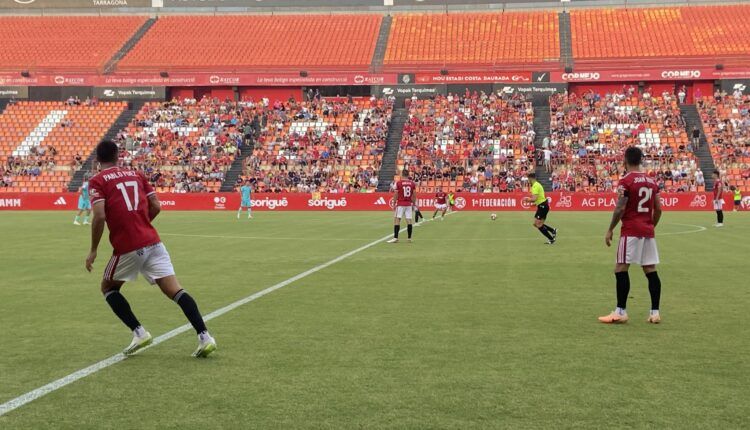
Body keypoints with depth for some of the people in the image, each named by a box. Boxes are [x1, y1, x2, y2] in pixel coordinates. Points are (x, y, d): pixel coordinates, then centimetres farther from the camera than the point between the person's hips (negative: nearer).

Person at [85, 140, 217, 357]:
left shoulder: (97, 181, 2)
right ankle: (204, 337, -14)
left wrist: (93, 251, -3)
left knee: (108, 288, 20)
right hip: (153, 241, 4)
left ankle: (139, 332, 8)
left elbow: (99, 217, -12)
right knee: (175, 291, -1)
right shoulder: (136, 174, 16)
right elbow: (156, 207, 11)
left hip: (127, 248, -4)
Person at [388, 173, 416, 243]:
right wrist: (414, 204, 14)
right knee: (409, 220, 4)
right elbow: (414, 195, 5)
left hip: (400, 204, -3)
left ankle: (396, 238, -9)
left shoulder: (398, 183, -5)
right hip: (409, 204, 3)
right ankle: (409, 238, 7)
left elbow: (395, 195, -4)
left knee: (397, 220, -3)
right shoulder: (412, 183, 3)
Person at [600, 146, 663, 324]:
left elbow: (620, 208, -13)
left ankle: (621, 312, -4)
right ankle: (655, 312, 7)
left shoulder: (626, 181, -9)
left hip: (631, 231, -7)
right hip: (648, 231, 7)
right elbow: (658, 209, 12)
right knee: (651, 270, 6)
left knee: (621, 269, -3)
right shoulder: (652, 181, 12)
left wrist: (610, 229, -5)